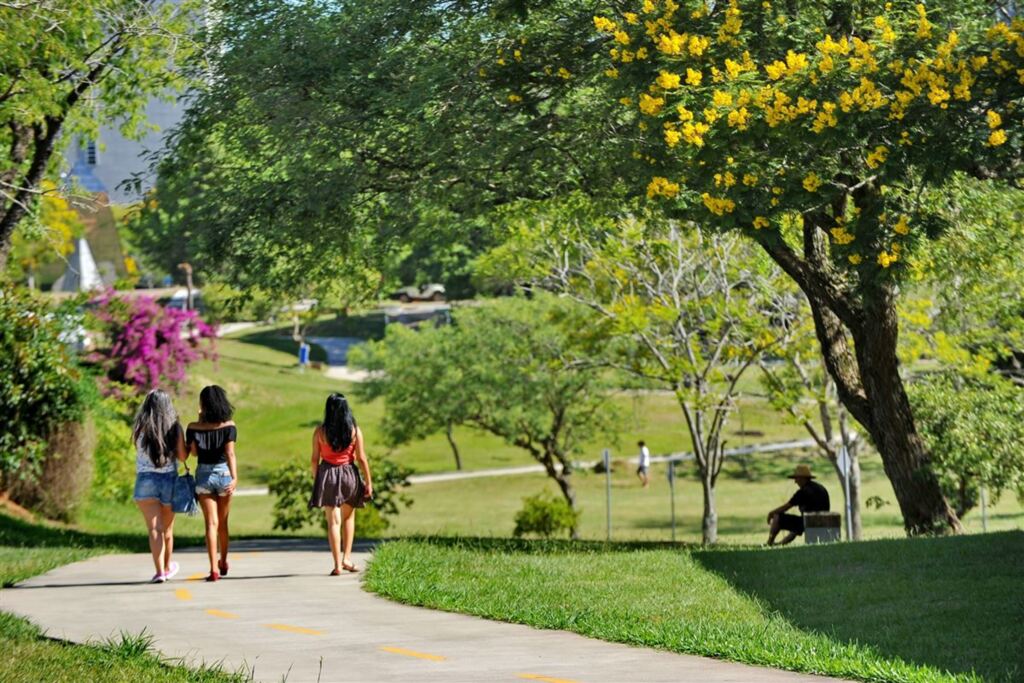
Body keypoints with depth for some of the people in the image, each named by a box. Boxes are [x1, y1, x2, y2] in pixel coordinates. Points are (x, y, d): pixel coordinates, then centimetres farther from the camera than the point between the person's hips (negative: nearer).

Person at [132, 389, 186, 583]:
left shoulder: (141, 427, -5)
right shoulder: (174, 427, -3)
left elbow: (137, 447, 9)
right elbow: (182, 456, -3)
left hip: (146, 480, -2)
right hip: (169, 480, 2)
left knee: (154, 528, -7)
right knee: (167, 528, 18)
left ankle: (159, 571, -19)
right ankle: (167, 567, 35)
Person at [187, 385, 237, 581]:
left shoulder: (194, 428, -6)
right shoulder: (229, 426, -7)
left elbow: (193, 452, 5)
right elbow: (230, 453, -15)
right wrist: (234, 478, -21)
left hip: (204, 475, -1)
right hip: (224, 473, 1)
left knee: (211, 523, -1)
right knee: (222, 522, 18)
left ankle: (213, 569, -13)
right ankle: (223, 563, 36)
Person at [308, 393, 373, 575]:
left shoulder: (320, 431, -5)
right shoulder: (354, 430, -5)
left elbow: (315, 459, -2)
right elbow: (361, 458, -4)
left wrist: (316, 480, 10)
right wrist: (368, 482, 2)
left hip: (327, 474, -1)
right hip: (349, 475, 1)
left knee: (333, 521, 1)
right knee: (348, 517, 21)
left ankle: (337, 564, -6)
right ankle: (347, 558, 15)